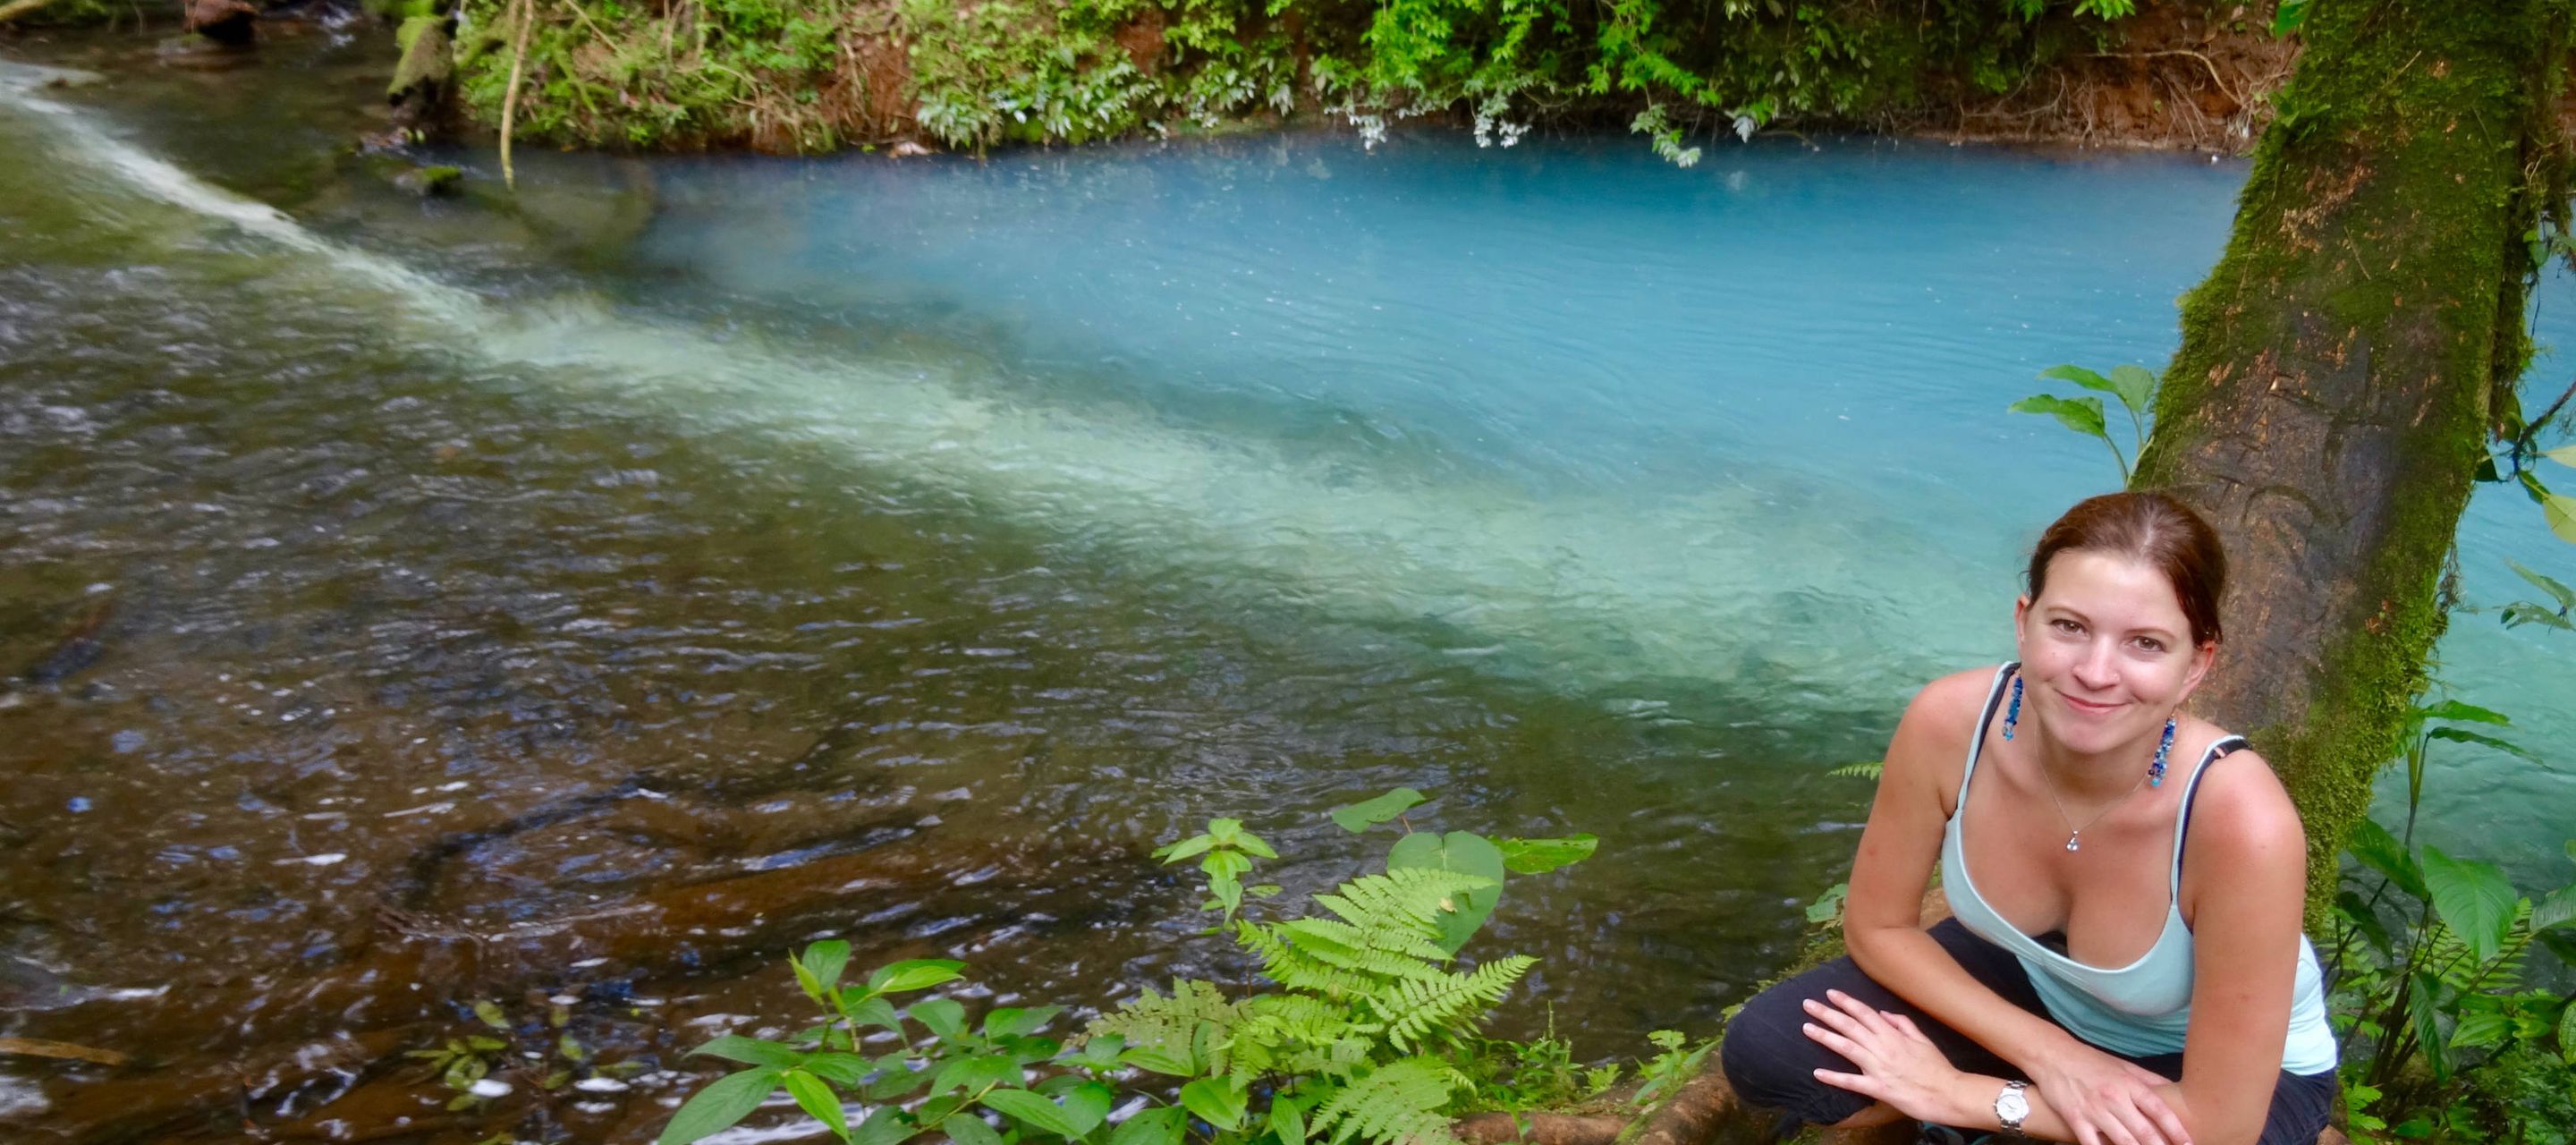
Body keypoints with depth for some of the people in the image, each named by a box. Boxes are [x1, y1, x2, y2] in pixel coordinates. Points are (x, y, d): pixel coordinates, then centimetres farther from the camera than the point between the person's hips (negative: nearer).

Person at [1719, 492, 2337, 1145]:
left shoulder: (2241, 821, -38)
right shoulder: (1950, 722, -29)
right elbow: (1878, 927, -10)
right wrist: (2048, 1055, -20)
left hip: (2230, 1059, -3)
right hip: (2035, 978, 4)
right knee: (1765, 1054, -15)